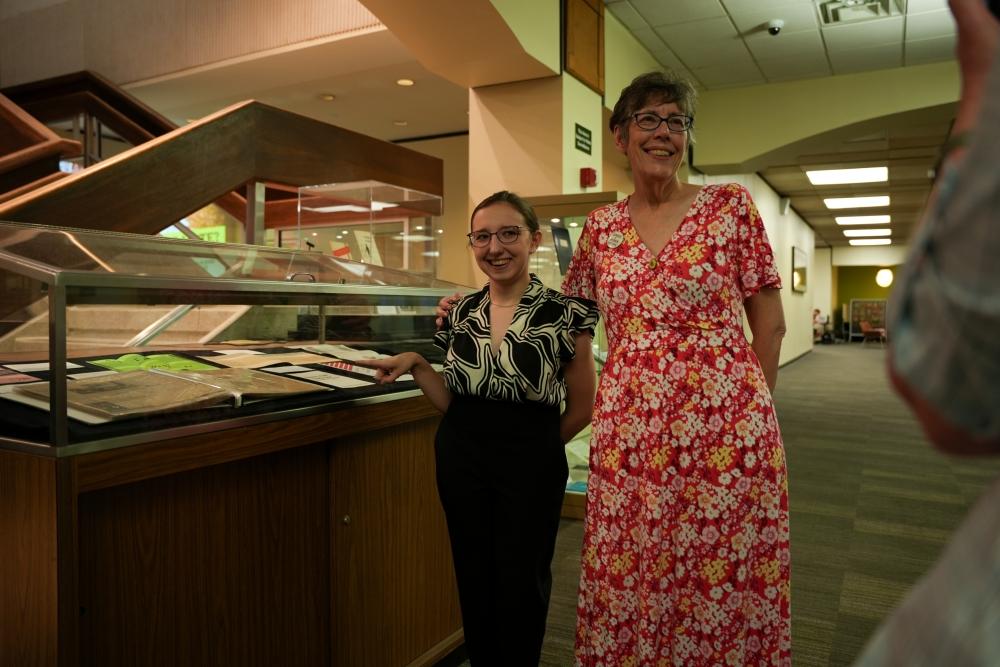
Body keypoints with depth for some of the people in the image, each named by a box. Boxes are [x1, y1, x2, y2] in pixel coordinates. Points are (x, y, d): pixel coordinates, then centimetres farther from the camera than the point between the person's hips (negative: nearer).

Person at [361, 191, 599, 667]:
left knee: (520, 584, 11)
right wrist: (414, 365, -5)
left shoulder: (565, 314, -11)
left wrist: (530, 445, 5)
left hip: (530, 466, -4)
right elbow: (452, 401, 8)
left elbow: (581, 409, -4)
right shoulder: (462, 313, 4)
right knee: (473, 580, 16)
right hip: (460, 458, 4)